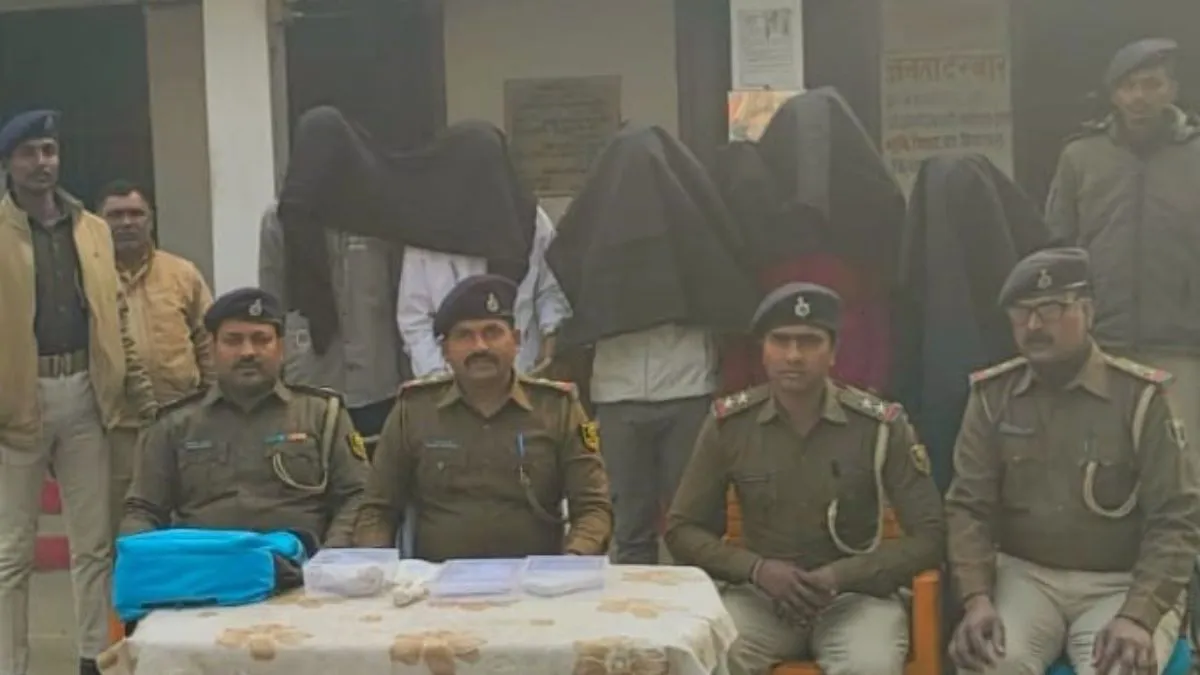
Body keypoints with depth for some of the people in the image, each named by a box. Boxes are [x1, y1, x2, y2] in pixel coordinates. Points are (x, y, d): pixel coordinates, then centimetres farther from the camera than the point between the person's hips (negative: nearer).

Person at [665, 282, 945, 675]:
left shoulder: (881, 425, -6)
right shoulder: (727, 423, -2)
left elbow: (929, 536, -2)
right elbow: (682, 530, 4)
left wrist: (840, 576, -17)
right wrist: (757, 568, -14)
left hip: (857, 593, -1)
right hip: (761, 593, 1)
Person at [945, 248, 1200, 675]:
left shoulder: (1140, 397, -6)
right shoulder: (992, 396, 1)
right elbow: (969, 506, 0)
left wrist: (1138, 617, -20)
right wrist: (977, 599, -16)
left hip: (1122, 584, -1)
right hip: (1025, 575, 2)